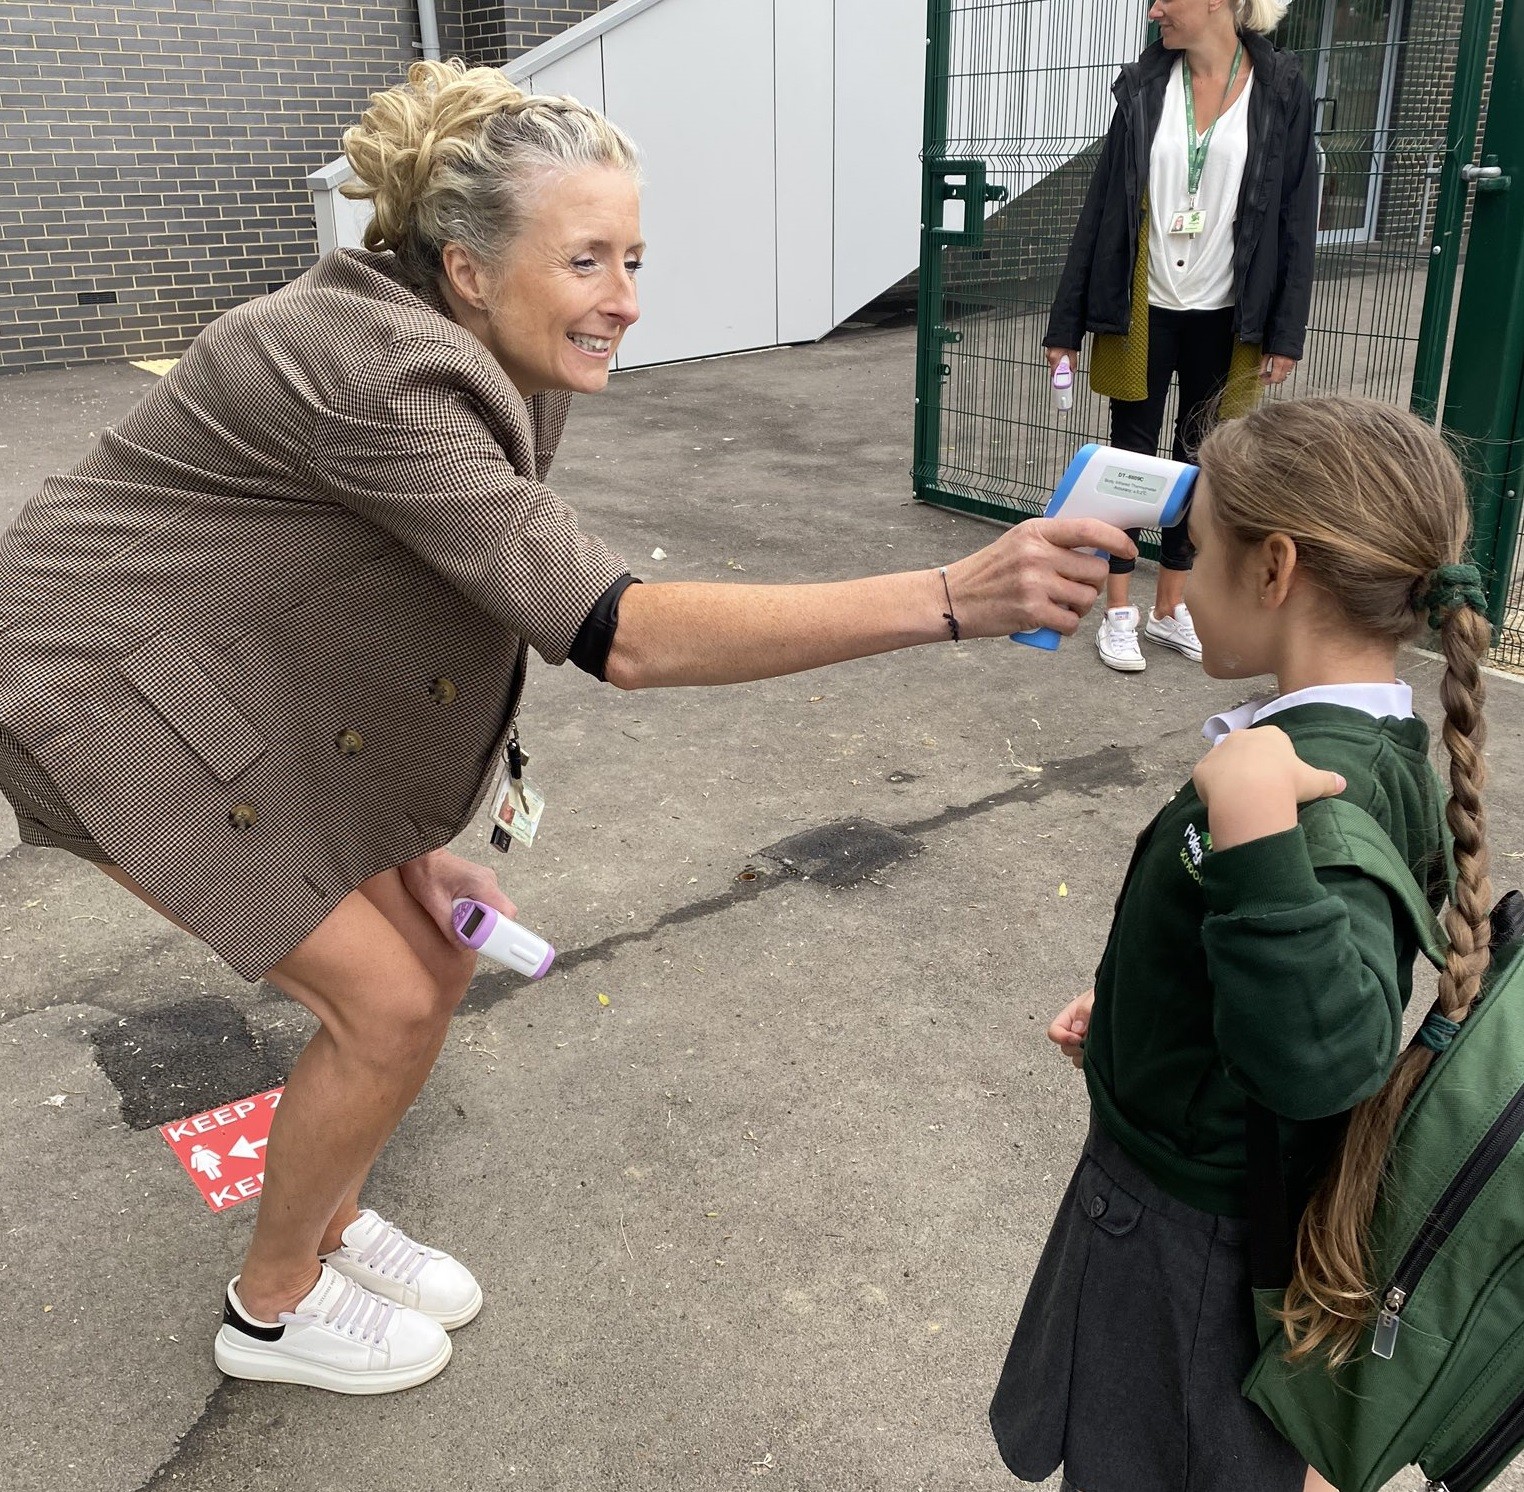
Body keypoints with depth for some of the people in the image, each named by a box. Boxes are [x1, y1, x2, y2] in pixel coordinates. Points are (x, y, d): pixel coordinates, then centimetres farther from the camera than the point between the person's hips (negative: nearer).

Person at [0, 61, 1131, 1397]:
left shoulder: (501, 374, -4)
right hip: (111, 686, -8)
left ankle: (327, 1219, 32)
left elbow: (416, 602, 4)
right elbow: (621, 635, -41)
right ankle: (274, 1306, 20)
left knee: (435, 958, 7)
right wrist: (953, 598, -48)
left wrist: (414, 845, -3)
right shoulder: (383, 383, -33)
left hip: (252, 686, 8)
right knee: (387, 1004, -6)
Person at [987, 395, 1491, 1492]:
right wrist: (1131, 1007, 16)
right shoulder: (1385, 753, -3)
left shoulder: (1320, 788, -33)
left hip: (1190, 1230, -8)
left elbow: (1322, 1056, -45)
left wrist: (1253, 823, -52)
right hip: (1253, 1188, 8)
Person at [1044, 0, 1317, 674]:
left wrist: (1286, 332, -4)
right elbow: (1102, 204, 0)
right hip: (1143, 314, 0)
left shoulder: (1280, 90, -3)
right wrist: (1066, 322, -2)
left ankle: (1170, 609, 24)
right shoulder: (1145, 85, 0)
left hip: (1224, 320, 0)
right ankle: (1118, 614, 15)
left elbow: (1296, 214, -1)